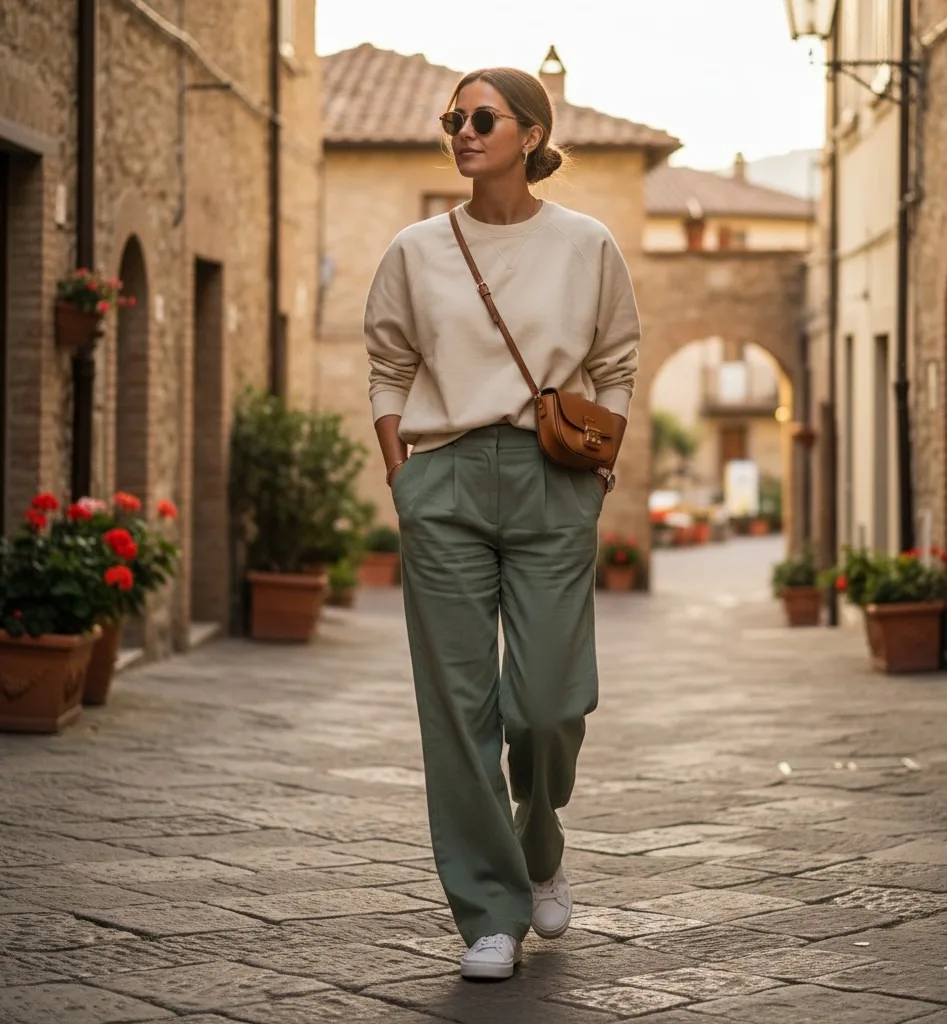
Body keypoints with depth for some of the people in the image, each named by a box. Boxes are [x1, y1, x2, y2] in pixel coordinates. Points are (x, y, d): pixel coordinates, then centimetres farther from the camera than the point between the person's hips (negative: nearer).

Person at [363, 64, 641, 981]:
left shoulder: (586, 246, 5)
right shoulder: (416, 252, 7)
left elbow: (615, 370, 13)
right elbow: (387, 371, 13)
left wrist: (598, 465, 3)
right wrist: (401, 475, 3)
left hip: (552, 483, -1)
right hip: (443, 480, 1)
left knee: (550, 699, -5)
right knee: (458, 703, -2)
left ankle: (540, 847, 29)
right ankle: (491, 913, 8)